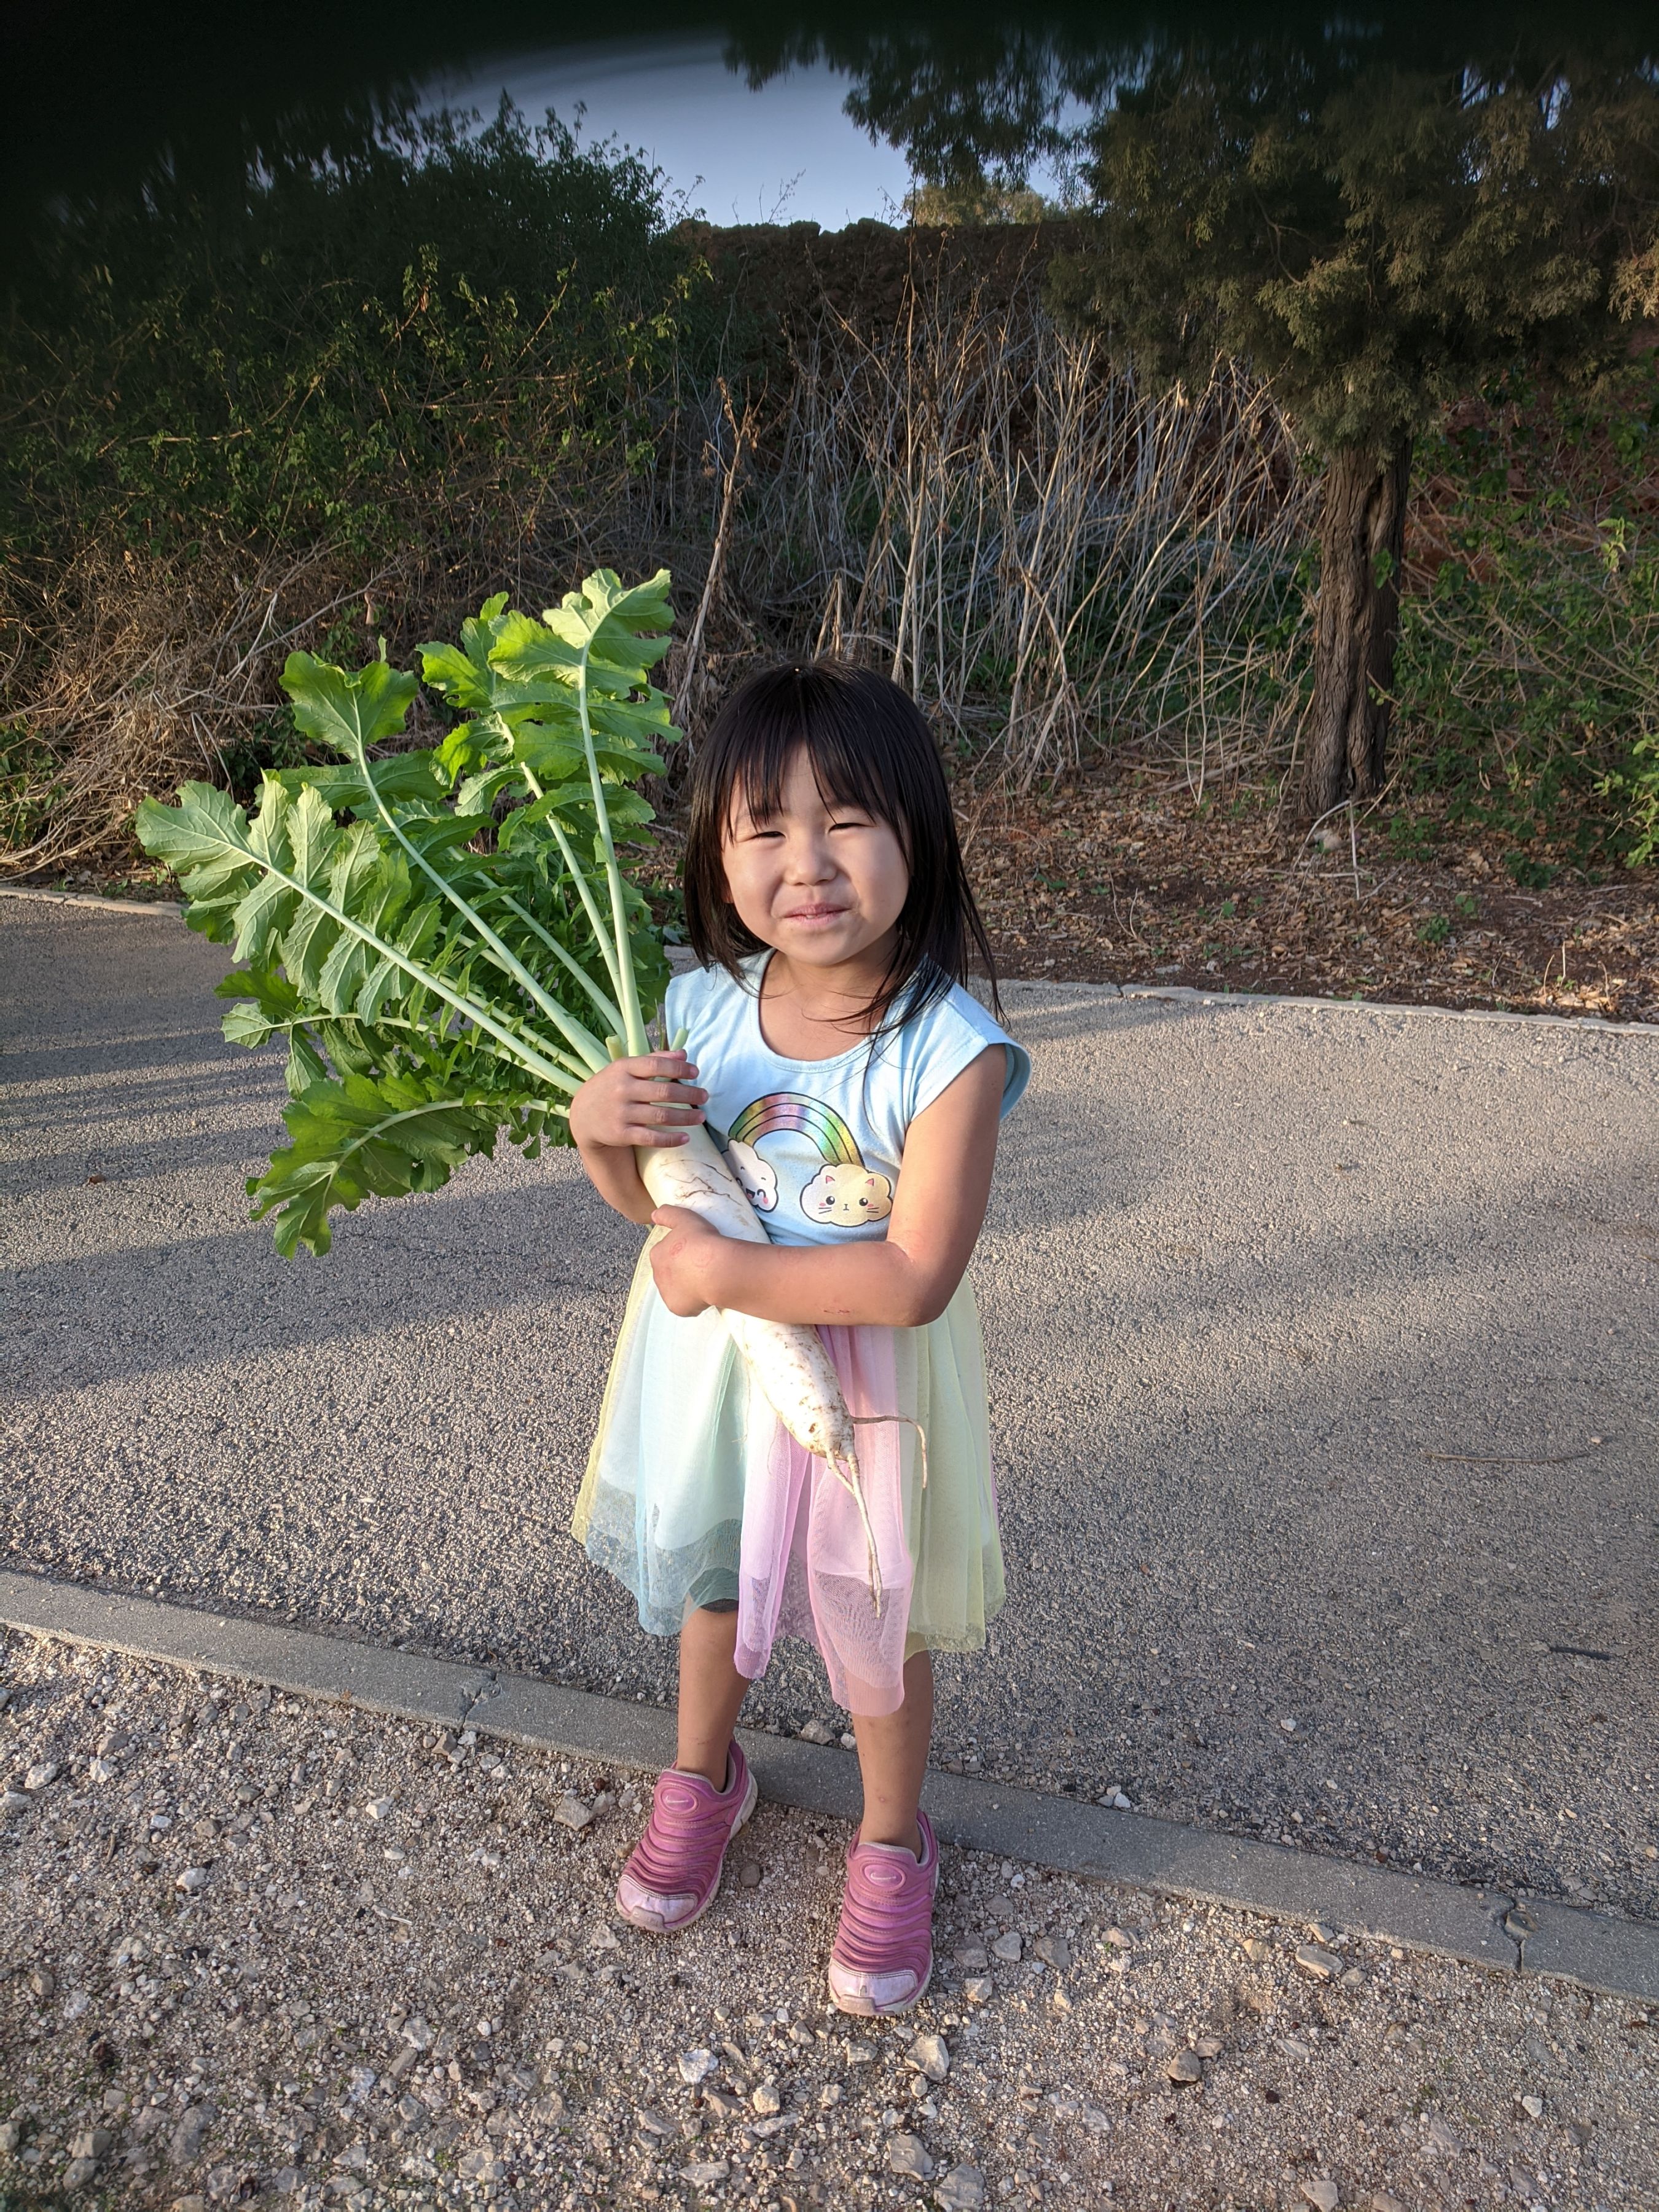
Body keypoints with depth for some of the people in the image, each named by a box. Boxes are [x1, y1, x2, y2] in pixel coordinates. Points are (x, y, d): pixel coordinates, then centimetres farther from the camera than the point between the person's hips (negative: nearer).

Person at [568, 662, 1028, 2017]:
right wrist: (598, 1122, -19)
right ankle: (704, 1777, 57)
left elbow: (912, 1280, -29)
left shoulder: (952, 1049, -26)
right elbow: (645, 1201, 2)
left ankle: (892, 1845, 48)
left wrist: (721, 1268, -28)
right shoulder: (702, 1009, -12)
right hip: (710, 1362, 5)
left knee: (876, 1628, 18)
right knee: (708, 1577, 27)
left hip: (866, 1384, -4)